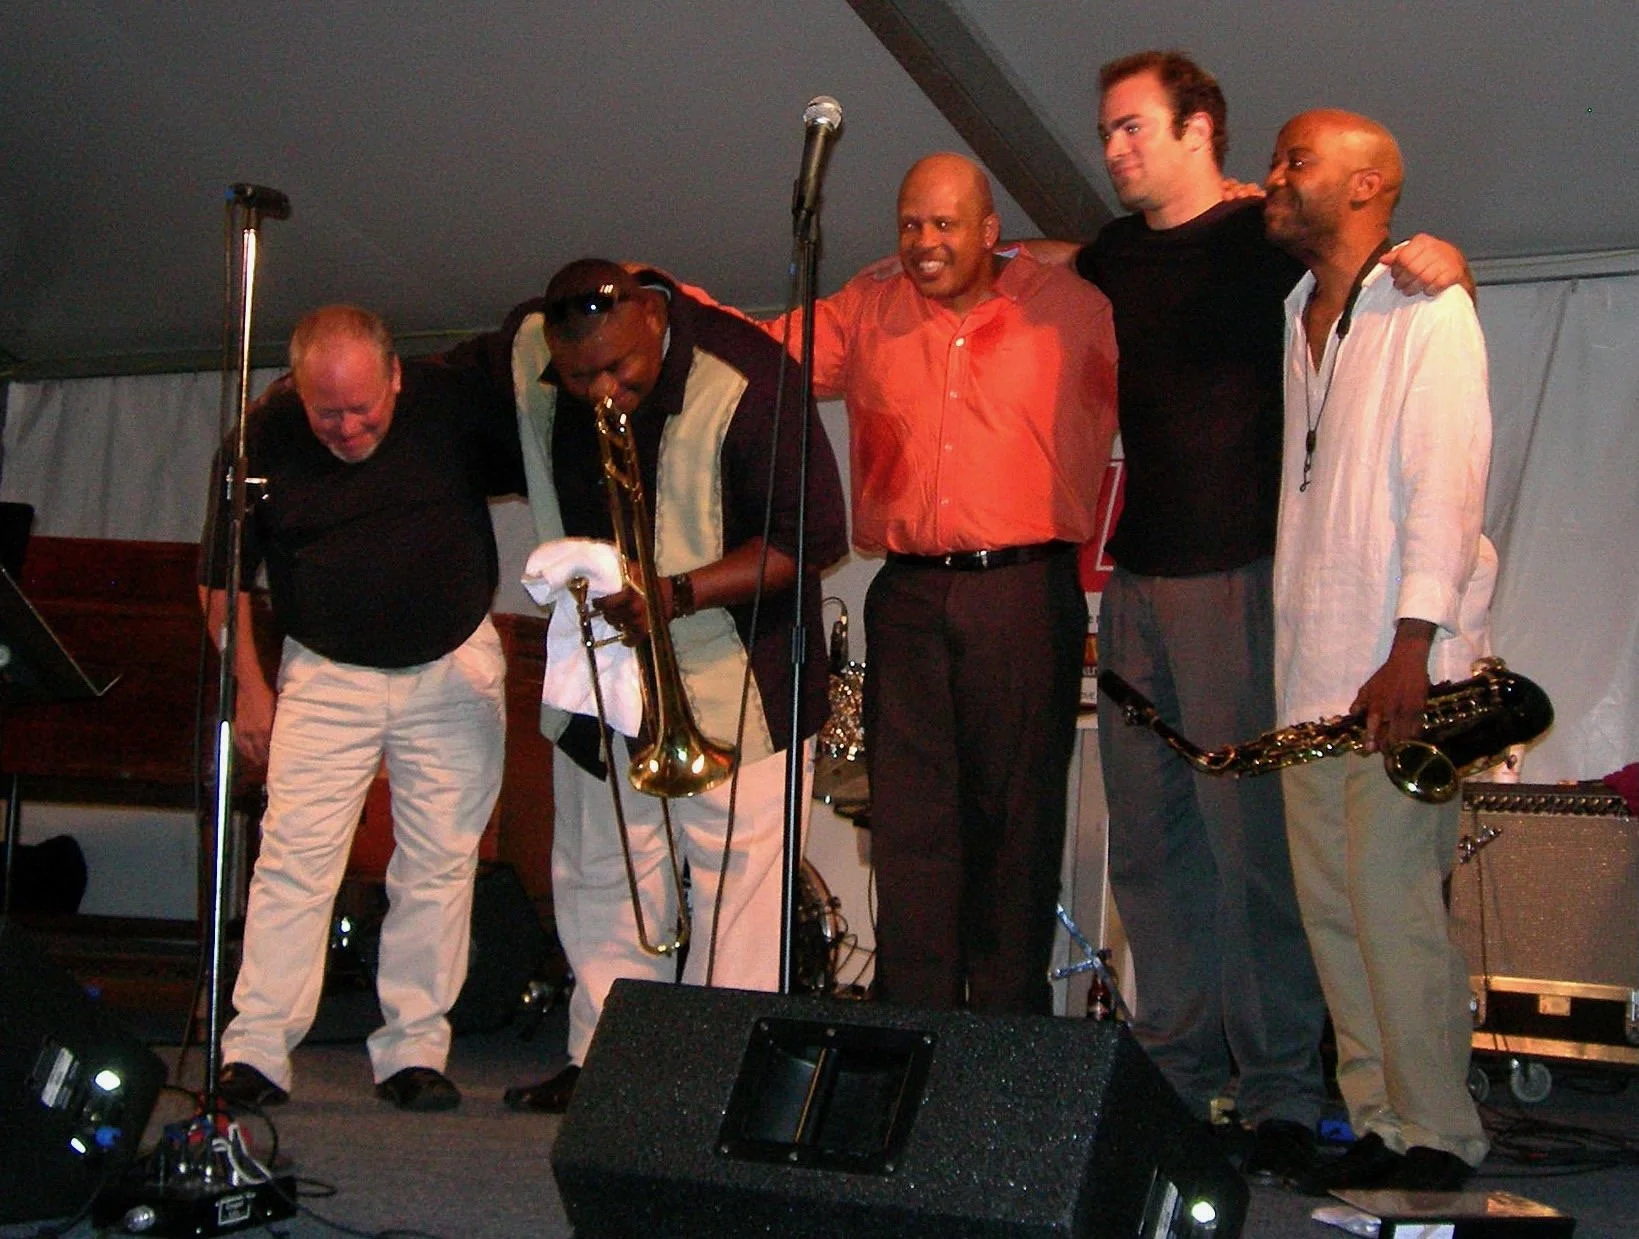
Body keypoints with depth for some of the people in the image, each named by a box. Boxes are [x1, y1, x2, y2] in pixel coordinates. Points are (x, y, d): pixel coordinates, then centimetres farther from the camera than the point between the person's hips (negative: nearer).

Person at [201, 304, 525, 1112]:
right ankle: (255, 1052, -3)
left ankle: (414, 1051, 9)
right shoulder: (263, 437, -9)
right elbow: (222, 575, 2)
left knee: (439, 864, 0)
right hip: (326, 674, 0)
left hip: (454, 672, 0)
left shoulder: (456, 405, -10)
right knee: (294, 857, -8)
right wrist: (247, 685, 0)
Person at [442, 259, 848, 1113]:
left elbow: (815, 539, -23)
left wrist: (681, 593, -30)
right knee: (600, 873, 11)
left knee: (735, 873, -5)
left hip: (730, 669, -5)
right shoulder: (525, 350, -7)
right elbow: (448, 383, 18)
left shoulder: (745, 382, -25)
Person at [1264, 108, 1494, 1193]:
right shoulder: (1300, 319, 20)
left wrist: (1411, 652, -19)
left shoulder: (1425, 309, -3)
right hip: (1311, 672, 7)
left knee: (1393, 899, -10)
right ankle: (1377, 1123, 14)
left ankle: (1437, 1138, -1)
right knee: (1332, 901, 6)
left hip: (1397, 662, -7)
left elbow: (1445, 483, -11)